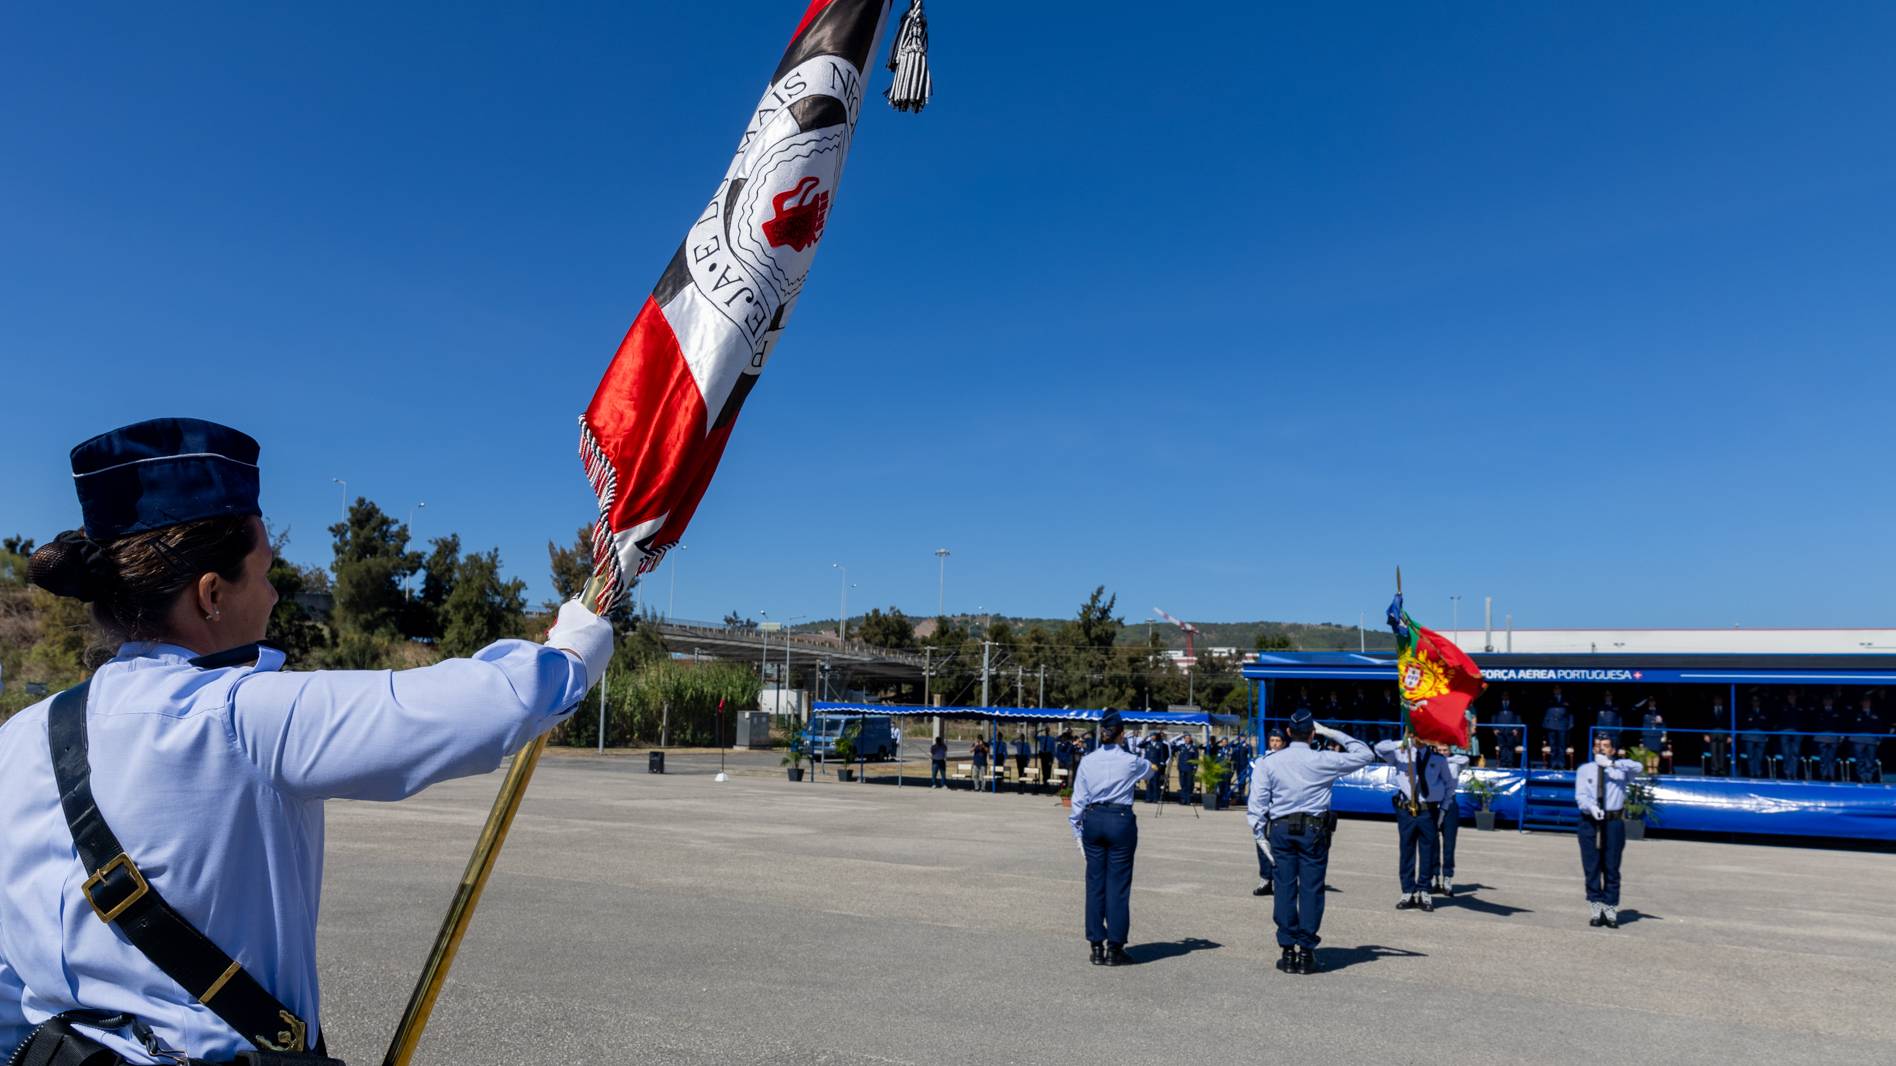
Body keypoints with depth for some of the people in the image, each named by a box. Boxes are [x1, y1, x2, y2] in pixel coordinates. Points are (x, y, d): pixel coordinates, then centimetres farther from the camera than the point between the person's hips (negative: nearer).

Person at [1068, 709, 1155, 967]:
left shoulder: (1087, 761, 0)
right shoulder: (1131, 761, -4)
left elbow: (1078, 799, 3)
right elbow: (1152, 769, 20)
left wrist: (1077, 830, 12)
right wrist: (1149, 765, 43)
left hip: (1093, 820, 2)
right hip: (1121, 820, -2)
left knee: (1095, 884, 9)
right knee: (1118, 885, 4)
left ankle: (1096, 946, 14)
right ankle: (1114, 948, 7)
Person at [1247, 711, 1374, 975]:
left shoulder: (1269, 763, 2)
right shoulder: (1323, 760, -4)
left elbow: (1256, 804, -1)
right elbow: (1365, 755, 8)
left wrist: (1260, 834, 4)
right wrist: (1333, 733, 10)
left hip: (1280, 829, 2)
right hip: (1314, 830, -2)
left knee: (1284, 888, 5)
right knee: (1311, 889, 3)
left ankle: (1288, 952, 7)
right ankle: (1306, 952, 5)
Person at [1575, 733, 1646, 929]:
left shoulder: (1620, 768, 5)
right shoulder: (1584, 770, 9)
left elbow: (1638, 767, -18)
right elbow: (1580, 796, -3)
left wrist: (1611, 763, -27)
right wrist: (1591, 807, -24)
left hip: (1613, 823, -1)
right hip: (1590, 823, 1)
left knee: (1612, 869, 3)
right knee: (1591, 869, 5)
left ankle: (1611, 912, 13)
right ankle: (1596, 911, 15)